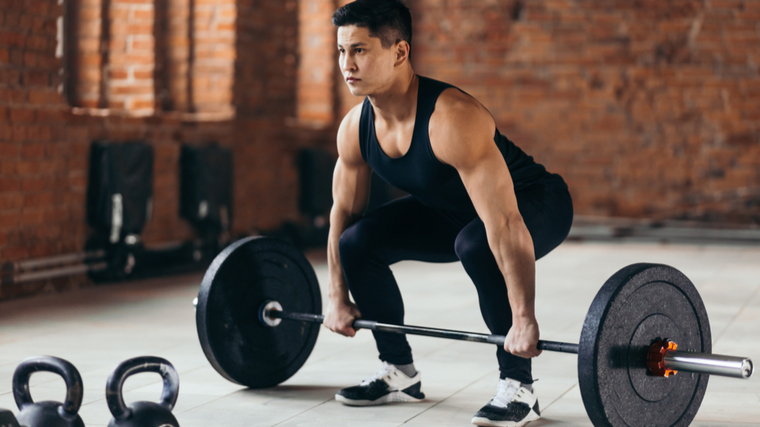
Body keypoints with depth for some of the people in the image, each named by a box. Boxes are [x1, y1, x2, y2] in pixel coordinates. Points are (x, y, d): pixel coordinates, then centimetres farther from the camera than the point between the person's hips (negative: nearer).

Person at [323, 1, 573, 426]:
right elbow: (344, 211, 2)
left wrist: (523, 319, -41)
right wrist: (338, 298, 6)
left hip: (537, 204, -7)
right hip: (453, 210, 7)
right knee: (357, 242, -7)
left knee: (476, 245, -38)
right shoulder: (355, 128, -13)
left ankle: (518, 388, -22)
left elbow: (504, 224, -40)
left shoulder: (452, 119, -37)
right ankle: (400, 373, 9)